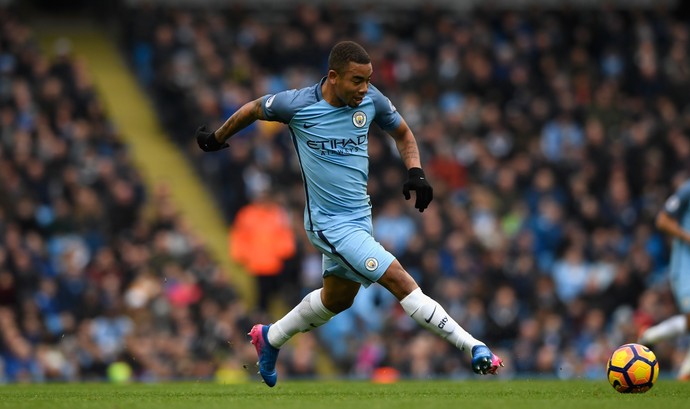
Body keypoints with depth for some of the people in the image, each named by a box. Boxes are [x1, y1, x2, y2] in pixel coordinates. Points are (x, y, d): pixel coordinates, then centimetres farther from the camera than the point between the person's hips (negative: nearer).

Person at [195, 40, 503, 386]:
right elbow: (254, 109, 4)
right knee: (400, 280, -18)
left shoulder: (371, 100, -5)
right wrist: (217, 138, 19)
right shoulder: (298, 104, -16)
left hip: (360, 216, 7)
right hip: (330, 224, -7)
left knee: (337, 299, 24)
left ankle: (270, 338, 46)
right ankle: (473, 348, -19)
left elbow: (401, 132, 14)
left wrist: (415, 172, -4)